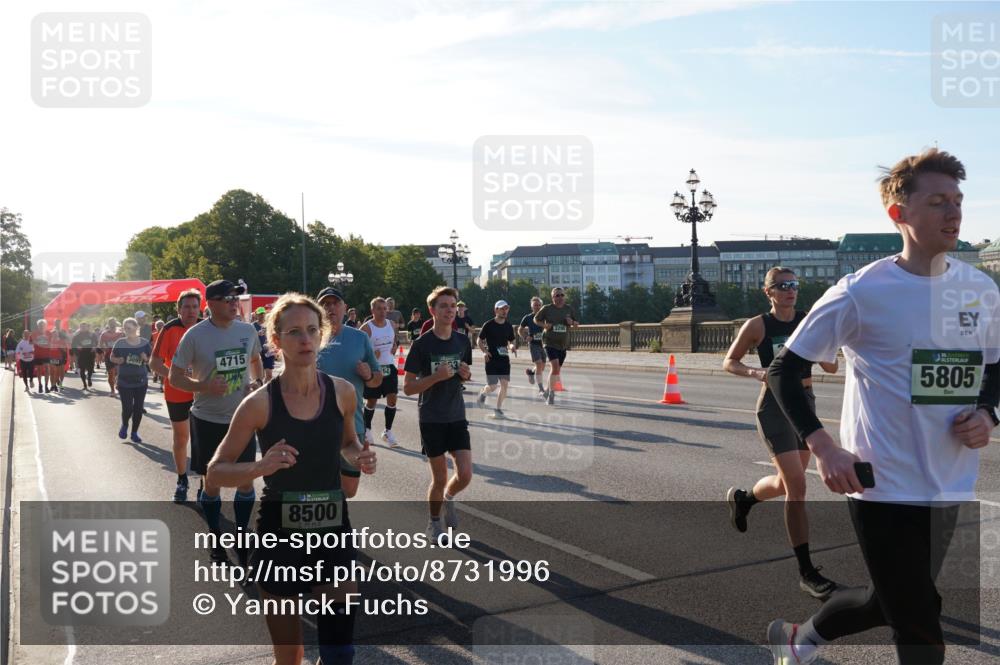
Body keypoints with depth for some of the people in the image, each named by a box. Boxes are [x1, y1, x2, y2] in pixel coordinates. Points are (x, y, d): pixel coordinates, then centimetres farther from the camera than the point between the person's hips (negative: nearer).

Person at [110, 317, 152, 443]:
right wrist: (118, 360, -15)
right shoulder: (120, 343, -4)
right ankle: (124, 425, 26)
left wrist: (146, 358, -14)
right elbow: (112, 358, 7)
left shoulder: (144, 343, -1)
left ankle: (134, 432, 22)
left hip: (141, 381, 2)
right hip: (124, 381, -1)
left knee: (138, 408, 5)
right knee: (127, 408, -7)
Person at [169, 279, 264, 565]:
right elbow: (174, 377, -7)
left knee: (246, 480, 7)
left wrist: (258, 381, -2)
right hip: (208, 420, -3)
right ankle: (215, 537, 29)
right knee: (211, 482, 9)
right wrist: (205, 386, -24)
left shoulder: (247, 330, -1)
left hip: (242, 418, 3)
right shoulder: (195, 335, -12)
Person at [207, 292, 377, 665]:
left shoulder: (342, 392, -4)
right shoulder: (260, 403, -12)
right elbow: (215, 472, -7)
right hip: (279, 534, -2)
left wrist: (359, 458, -7)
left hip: (333, 529, 2)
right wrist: (261, 467, -26)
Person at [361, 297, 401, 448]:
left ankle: (387, 432, 9)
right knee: (371, 401, 7)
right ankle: (367, 430, 28)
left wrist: (394, 348, 1)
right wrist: (371, 355, -24)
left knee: (392, 399, -3)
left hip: (389, 366, 4)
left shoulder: (392, 325, 4)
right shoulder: (366, 328, -12)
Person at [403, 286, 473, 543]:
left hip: (457, 416, 4)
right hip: (431, 419, -3)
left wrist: (466, 374, -7)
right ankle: (434, 522, 28)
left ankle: (448, 498, 30)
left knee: (465, 475, -4)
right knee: (440, 478, 3)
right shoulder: (422, 344, -12)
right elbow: (408, 388, -11)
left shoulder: (463, 340, 1)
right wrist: (436, 376, -25)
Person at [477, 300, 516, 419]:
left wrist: (511, 346, -6)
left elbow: (511, 341, 16)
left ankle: (498, 409, 9)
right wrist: (484, 351, -14)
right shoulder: (488, 325, -7)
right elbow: (480, 341, 1)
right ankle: (483, 393, 30)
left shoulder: (508, 326, 6)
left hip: (504, 359, 4)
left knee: (504, 384, -4)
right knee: (492, 386, -5)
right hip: (491, 359, -4)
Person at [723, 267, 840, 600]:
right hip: (775, 406, -6)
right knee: (796, 485, -14)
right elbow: (729, 362, 1)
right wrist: (756, 372, -17)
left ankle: (741, 498, 50)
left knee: (789, 481, 18)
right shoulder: (758, 326, -8)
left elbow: (832, 368, 1)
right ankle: (807, 573, -5)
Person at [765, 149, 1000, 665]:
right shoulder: (862, 293, -13)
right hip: (883, 488, -6)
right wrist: (823, 448, -19)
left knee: (891, 603, 21)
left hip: (949, 489, 6)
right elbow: (783, 371, -9)